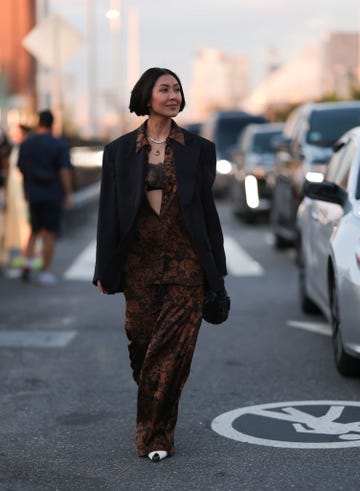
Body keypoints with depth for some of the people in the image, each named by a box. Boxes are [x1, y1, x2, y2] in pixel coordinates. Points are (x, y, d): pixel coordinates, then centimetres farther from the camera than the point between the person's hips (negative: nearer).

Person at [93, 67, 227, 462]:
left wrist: (217, 268, 6)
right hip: (139, 261, 1)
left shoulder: (198, 149, 4)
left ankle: (156, 434, 4)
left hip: (186, 262, -1)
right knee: (141, 344, 6)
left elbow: (208, 208, 7)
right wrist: (105, 270, 3)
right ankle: (154, 428, 27)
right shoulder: (120, 151, 4)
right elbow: (109, 212, 5)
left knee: (174, 350, -5)